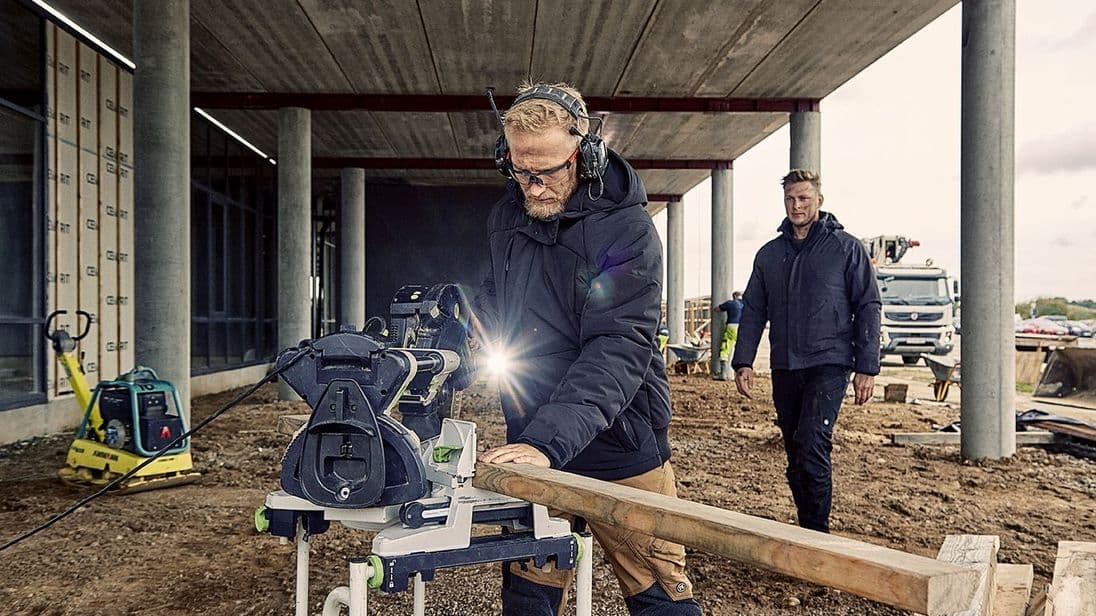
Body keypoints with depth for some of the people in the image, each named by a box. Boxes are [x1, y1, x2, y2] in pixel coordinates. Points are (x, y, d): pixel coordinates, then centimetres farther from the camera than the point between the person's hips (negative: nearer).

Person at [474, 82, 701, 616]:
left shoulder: (626, 231, -16)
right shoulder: (507, 216, 5)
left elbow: (617, 352, -25)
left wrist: (549, 441, -34)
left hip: (619, 454, -5)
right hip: (530, 451, 6)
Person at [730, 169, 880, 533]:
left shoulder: (846, 248, 1)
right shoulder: (769, 254, 12)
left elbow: (868, 307, 0)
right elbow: (753, 310, 12)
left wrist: (867, 367, -6)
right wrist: (743, 362, 3)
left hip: (828, 365, -4)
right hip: (784, 368, 5)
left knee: (811, 446, -18)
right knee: (796, 455, 10)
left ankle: (817, 531, -5)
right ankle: (807, 530, 23)